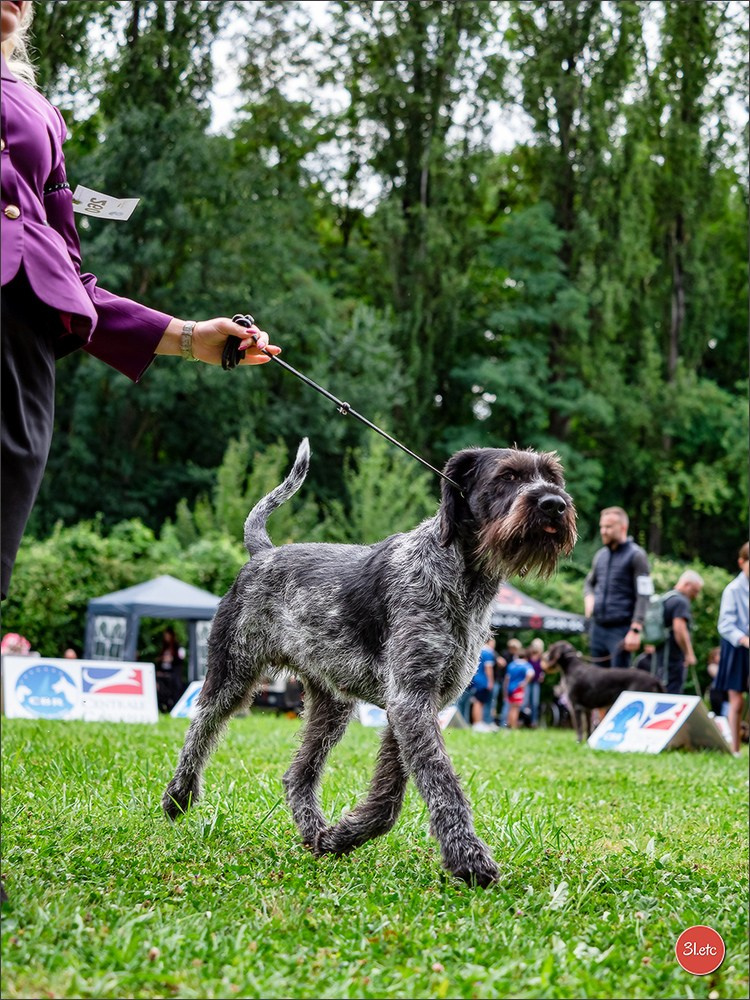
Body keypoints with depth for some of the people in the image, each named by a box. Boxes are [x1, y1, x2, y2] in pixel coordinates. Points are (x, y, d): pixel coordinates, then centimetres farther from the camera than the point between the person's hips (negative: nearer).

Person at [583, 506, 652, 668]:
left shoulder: (636, 555, -5)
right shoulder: (601, 555, 15)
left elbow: (643, 596, -11)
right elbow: (589, 582, 30)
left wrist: (635, 630, -19)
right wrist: (589, 597, 6)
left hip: (620, 630, -7)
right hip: (597, 627, 7)